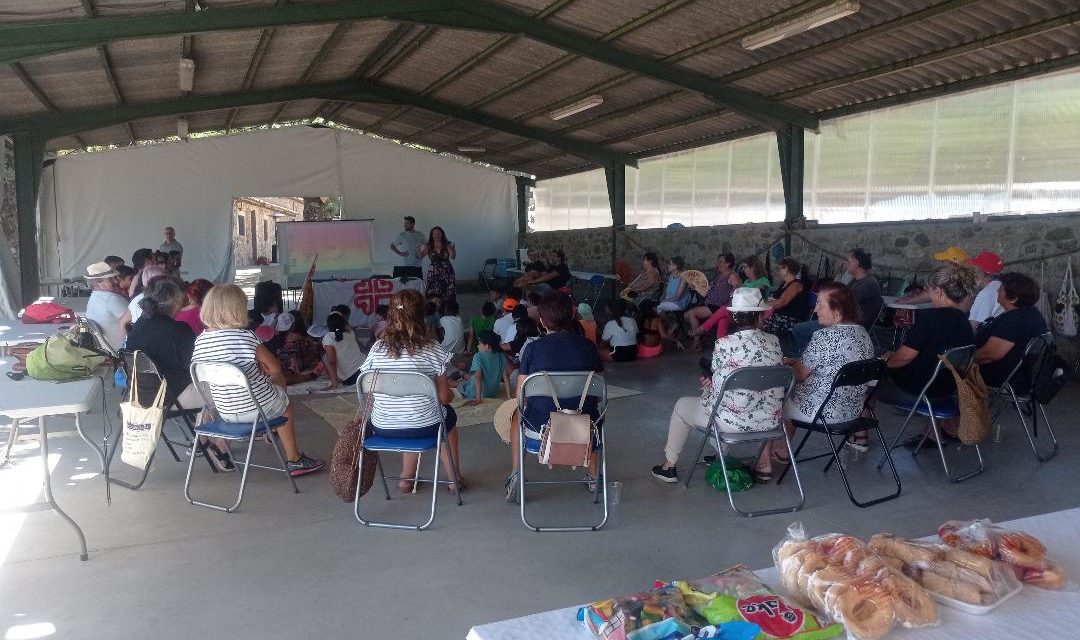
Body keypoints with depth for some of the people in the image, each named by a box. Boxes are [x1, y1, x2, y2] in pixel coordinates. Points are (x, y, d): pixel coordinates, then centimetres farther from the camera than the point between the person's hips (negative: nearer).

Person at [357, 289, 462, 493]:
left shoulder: (377, 348, -5)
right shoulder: (432, 350, -13)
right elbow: (444, 397, -8)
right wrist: (451, 393, 14)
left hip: (383, 428, 3)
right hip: (424, 427, -3)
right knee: (448, 415, 31)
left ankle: (407, 477, 34)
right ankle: (455, 478, 41)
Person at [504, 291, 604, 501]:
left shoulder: (533, 348, -9)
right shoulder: (588, 347, -4)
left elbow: (520, 396, -4)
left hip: (541, 426, -1)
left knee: (517, 415, 33)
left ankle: (515, 477, 33)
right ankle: (593, 476, 44)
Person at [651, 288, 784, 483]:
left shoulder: (724, 344, -18)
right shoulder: (774, 342, -3)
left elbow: (717, 387, -9)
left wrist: (708, 384, 15)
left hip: (734, 421, -5)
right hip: (770, 421, 5)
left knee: (682, 405, 21)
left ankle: (669, 465, 32)